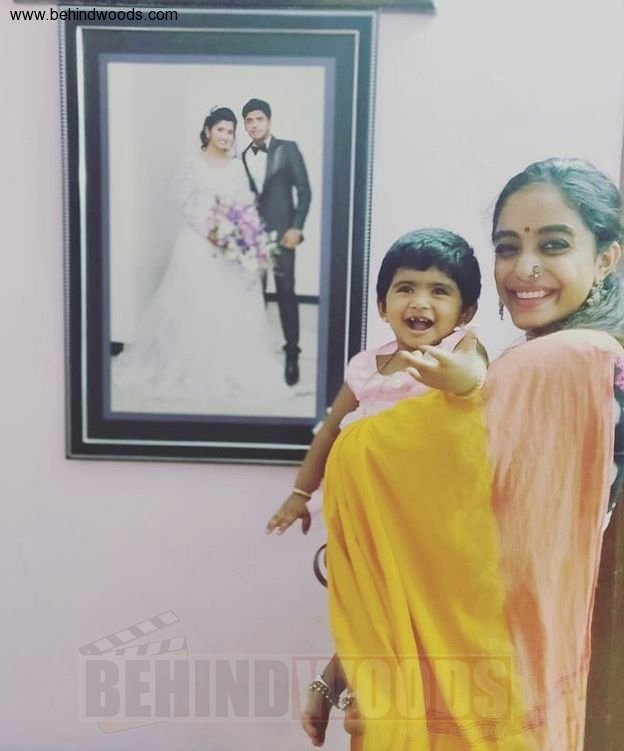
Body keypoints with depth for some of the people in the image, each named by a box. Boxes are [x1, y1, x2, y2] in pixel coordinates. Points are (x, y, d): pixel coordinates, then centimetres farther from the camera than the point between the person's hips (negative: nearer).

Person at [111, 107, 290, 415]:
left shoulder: (237, 166, 11)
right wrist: (209, 231, -18)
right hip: (199, 244, -4)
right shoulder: (195, 164, -2)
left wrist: (249, 236, -8)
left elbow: (247, 205, 7)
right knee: (196, 306, -1)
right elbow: (185, 204, -7)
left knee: (232, 308, 4)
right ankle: (194, 370, 12)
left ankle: (228, 370, 17)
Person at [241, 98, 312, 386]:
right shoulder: (243, 157, 11)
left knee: (286, 293, -4)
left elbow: (304, 190, -3)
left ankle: (292, 354, 3)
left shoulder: (287, 149, 0)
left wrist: (296, 228, -10)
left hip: (281, 232, -4)